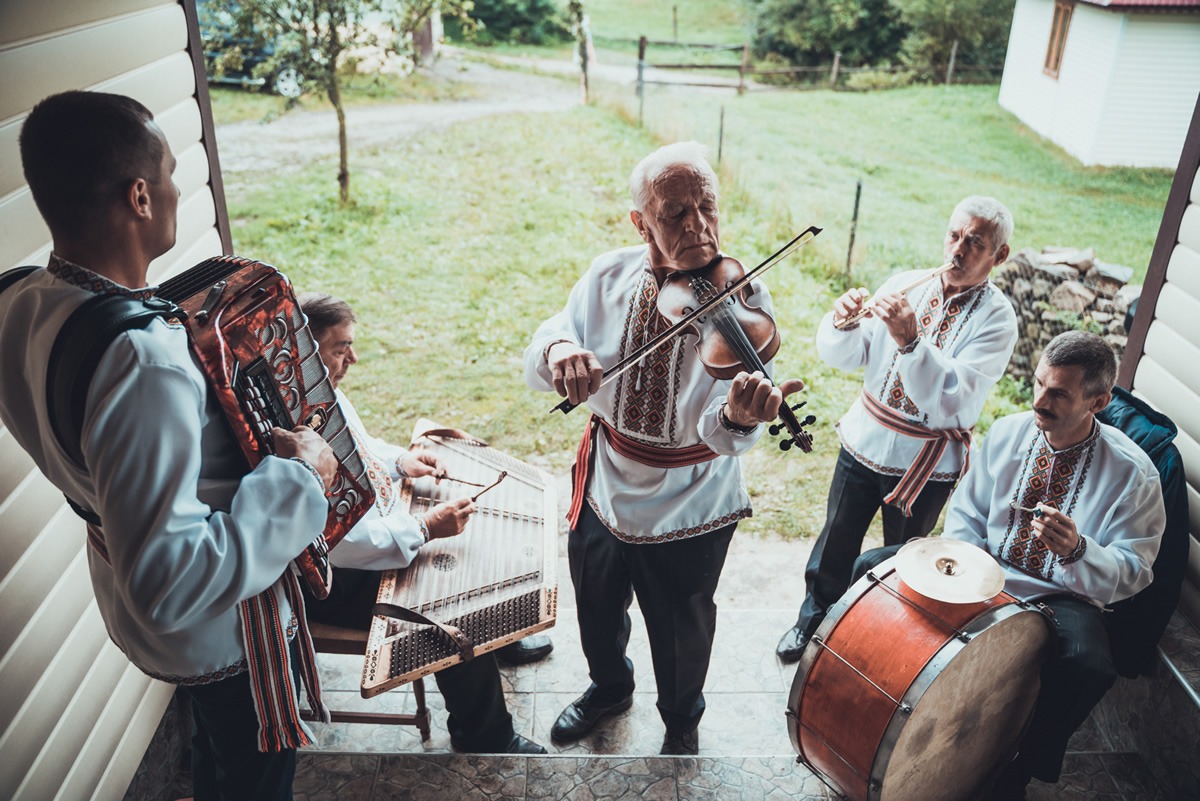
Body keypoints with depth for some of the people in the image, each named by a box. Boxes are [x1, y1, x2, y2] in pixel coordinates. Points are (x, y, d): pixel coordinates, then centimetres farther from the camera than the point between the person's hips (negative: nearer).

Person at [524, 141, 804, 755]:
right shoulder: (609, 278, -10)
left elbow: (720, 436, -31)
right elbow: (535, 367, -11)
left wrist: (737, 418, -56)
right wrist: (556, 349, -36)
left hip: (690, 507, -3)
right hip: (604, 489, 3)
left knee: (681, 632, 20)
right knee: (597, 611, 26)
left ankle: (682, 723, 53)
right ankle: (609, 687, 60)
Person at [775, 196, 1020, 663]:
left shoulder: (996, 318, -14)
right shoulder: (905, 284, -4)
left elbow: (955, 402, -28)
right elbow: (839, 357, -5)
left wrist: (909, 341, -40)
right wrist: (843, 323, -28)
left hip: (926, 465, -2)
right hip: (864, 442, 3)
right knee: (836, 542, 15)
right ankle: (814, 618, 39)